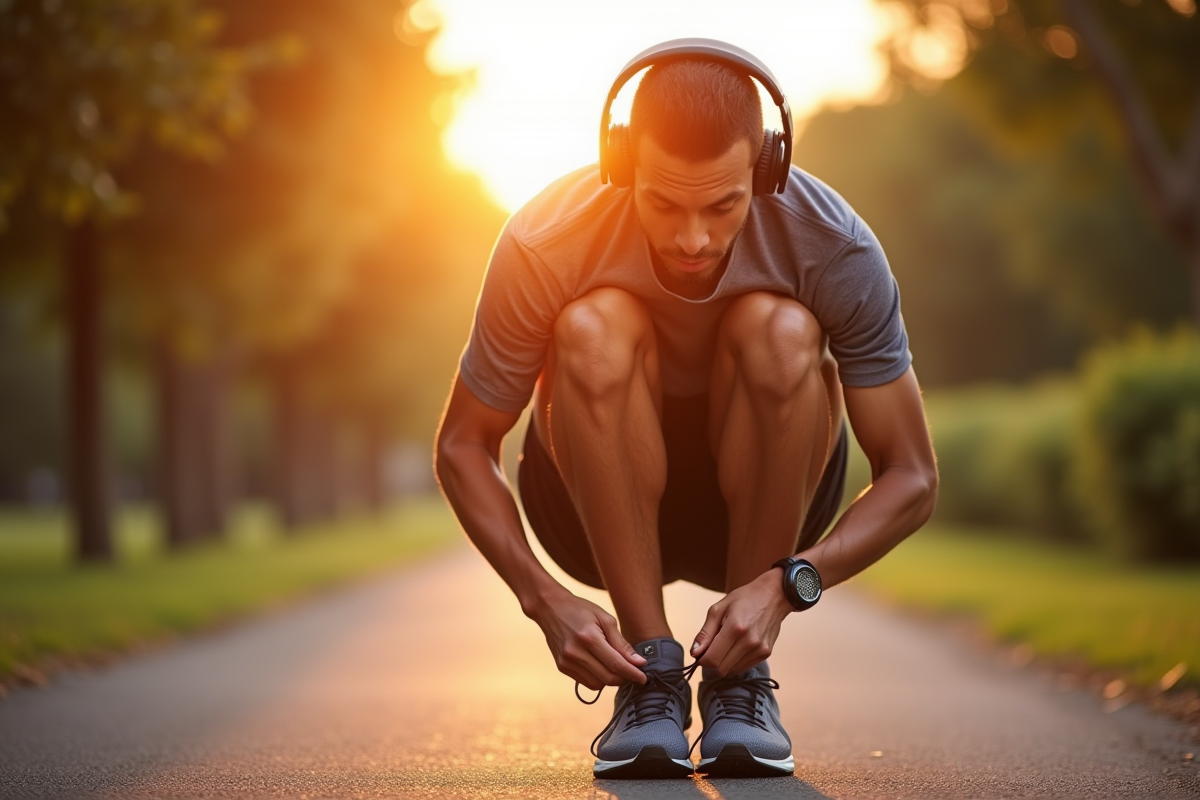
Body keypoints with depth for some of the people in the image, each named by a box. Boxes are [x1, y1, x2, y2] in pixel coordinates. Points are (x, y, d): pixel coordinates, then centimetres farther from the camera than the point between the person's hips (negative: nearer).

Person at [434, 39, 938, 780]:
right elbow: (463, 446, -14)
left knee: (781, 334, -31)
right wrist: (544, 598, -30)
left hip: (766, 502, 1)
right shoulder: (546, 245, -26)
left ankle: (741, 683, -19)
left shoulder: (834, 245, -25)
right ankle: (652, 672, -22)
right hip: (603, 508, -1)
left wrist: (787, 585, -35)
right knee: (594, 329, -31)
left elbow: (911, 476, -19)